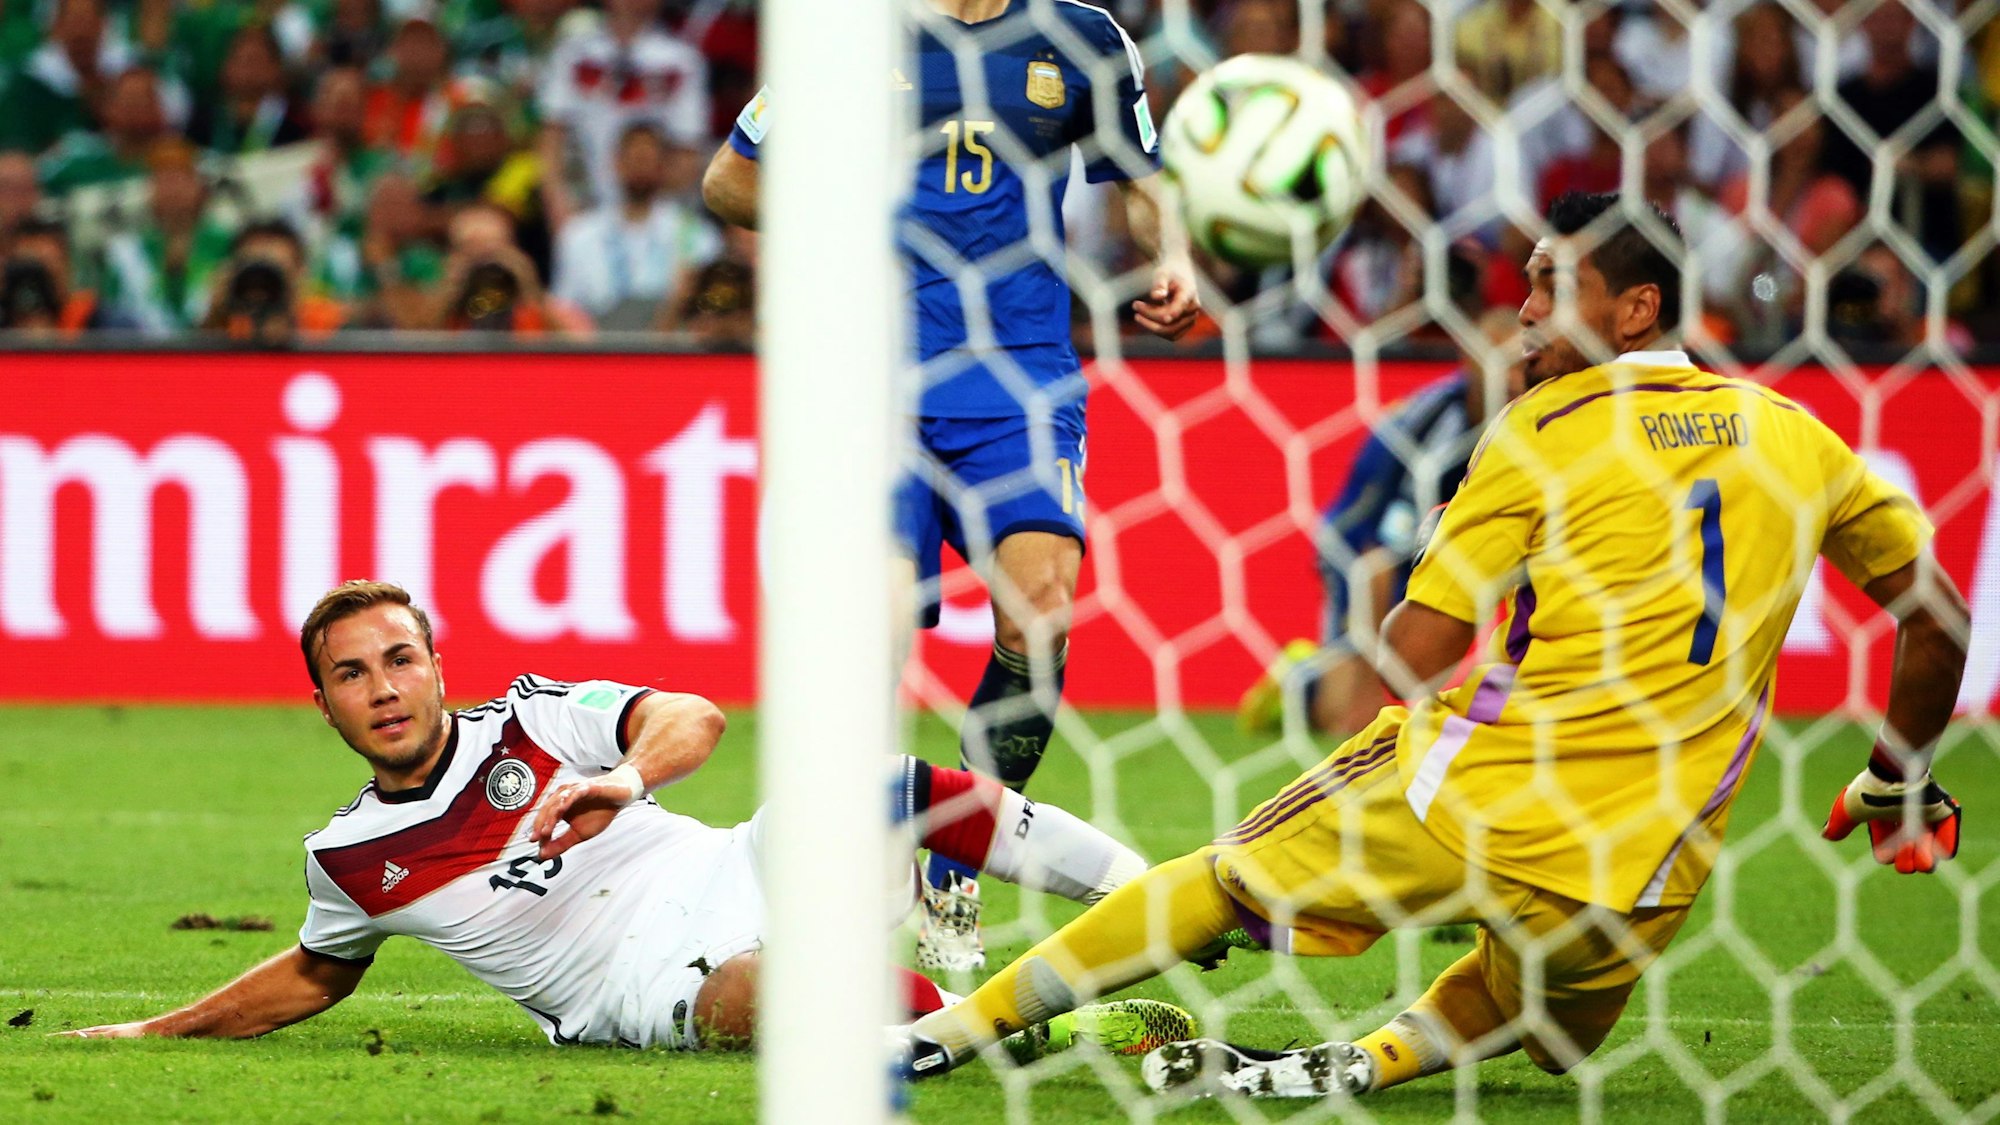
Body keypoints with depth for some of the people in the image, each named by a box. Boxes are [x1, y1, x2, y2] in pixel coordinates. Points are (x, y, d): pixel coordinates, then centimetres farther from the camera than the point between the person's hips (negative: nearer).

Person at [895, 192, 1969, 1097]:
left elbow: (1412, 658, -7)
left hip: (1471, 802, -3)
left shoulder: (1546, 426, -4)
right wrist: (1894, 789, 29)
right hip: (1645, 880, 3)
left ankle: (956, 1026, 14)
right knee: (1545, 1023, 29)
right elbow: (1937, 615, 15)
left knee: (1225, 881, 14)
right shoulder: (1791, 436, 8)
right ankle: (1370, 1061, 2)